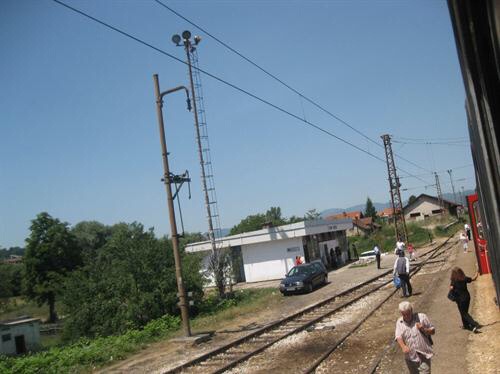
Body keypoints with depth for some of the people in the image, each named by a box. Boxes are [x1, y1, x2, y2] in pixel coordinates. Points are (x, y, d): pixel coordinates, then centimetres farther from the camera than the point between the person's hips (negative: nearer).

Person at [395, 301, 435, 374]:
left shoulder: (421, 317, -5)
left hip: (424, 355, -3)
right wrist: (403, 346, -28)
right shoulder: (399, 322, 2)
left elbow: (433, 331, 2)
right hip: (410, 357, 3)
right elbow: (398, 336, -8)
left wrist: (424, 330, -19)